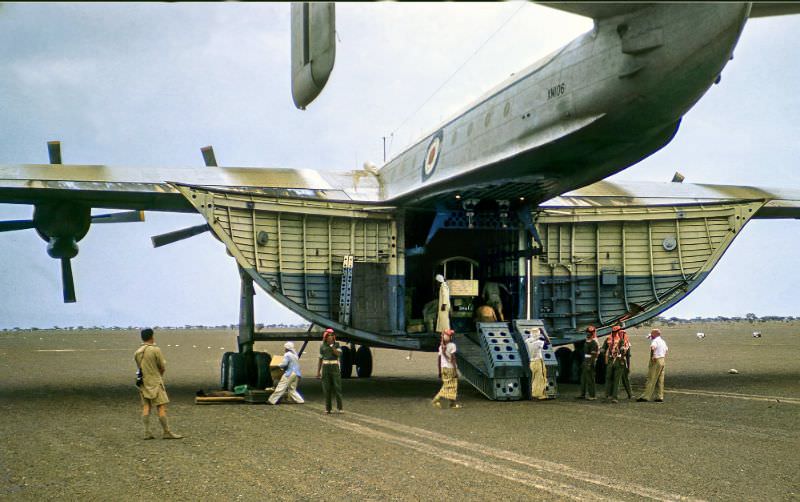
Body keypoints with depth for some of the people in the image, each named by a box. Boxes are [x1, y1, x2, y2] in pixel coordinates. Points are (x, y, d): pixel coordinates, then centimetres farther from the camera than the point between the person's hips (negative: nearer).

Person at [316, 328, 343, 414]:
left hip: (335, 367, -1)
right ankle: (328, 408, 5)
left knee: (337, 387, -7)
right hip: (325, 368, 1)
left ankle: (339, 408, -2)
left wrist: (332, 345, -19)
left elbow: (338, 354, -15)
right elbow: (320, 359, 10)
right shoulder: (322, 346, 7)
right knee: (326, 388, 0)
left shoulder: (337, 344, 2)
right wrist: (318, 371, 5)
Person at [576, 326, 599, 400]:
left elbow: (594, 355, -21)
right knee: (583, 378, 14)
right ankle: (583, 394, 22)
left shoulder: (594, 342, -16)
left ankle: (592, 396, -3)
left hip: (590, 363, -10)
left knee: (590, 380, -7)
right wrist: (583, 363, 24)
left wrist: (590, 365, -24)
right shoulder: (587, 341, 15)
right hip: (585, 362, 10)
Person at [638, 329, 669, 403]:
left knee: (651, 380, -8)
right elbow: (666, 349, 32)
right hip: (662, 360, 9)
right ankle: (660, 397, 10)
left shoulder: (655, 341, -12)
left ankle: (645, 396, -8)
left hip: (656, 361, -9)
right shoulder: (663, 341, 17)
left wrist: (652, 356, -27)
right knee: (660, 380, 9)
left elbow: (652, 347, -33)